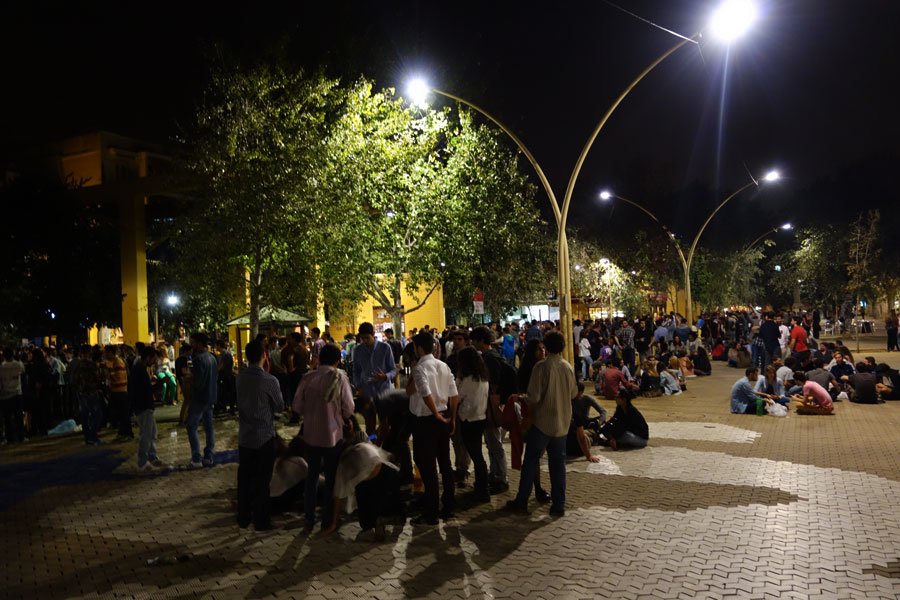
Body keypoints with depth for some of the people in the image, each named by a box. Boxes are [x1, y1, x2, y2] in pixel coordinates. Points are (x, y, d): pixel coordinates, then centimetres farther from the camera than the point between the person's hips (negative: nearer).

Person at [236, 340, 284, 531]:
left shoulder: (240, 378, -3)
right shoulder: (269, 381, -18)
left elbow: (241, 400, 9)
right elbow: (280, 407, -5)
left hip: (244, 436, 5)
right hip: (264, 436, -5)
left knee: (244, 476, 15)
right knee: (261, 479, 6)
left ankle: (243, 518, 26)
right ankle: (261, 521, 15)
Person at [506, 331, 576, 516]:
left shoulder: (542, 367, -17)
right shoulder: (568, 367, -1)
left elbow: (533, 398, -18)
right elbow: (573, 393, 13)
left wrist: (522, 398, 2)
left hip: (543, 422, -4)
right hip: (562, 423, 5)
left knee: (530, 461, 7)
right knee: (558, 463, 11)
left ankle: (522, 501, 15)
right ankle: (559, 505, 14)